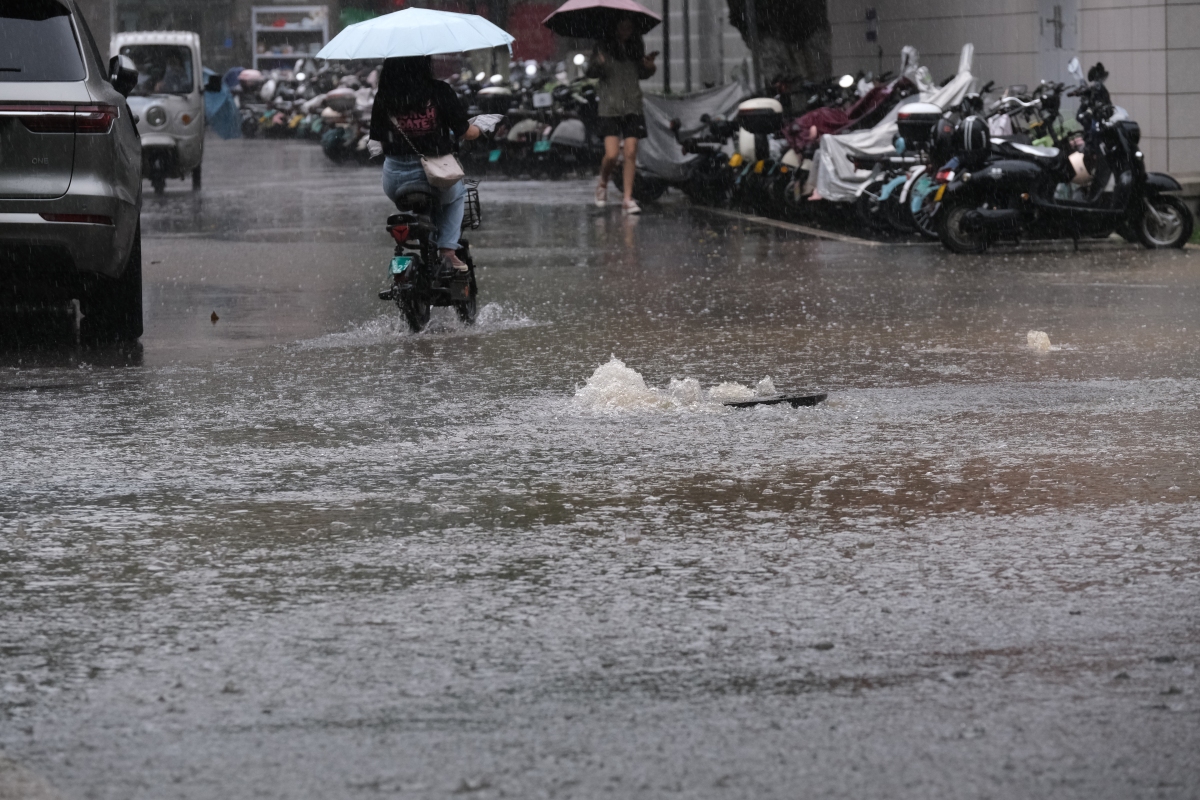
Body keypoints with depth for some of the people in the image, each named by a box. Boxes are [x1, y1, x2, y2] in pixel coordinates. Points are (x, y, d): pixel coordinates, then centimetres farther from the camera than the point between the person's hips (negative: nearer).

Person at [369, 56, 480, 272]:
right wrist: (477, 130, 21)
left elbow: (376, 143, 1)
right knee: (457, 194, 32)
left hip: (396, 179, 2)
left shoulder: (384, 98, -3)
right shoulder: (440, 91, -8)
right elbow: (465, 132, -2)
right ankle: (448, 249, 15)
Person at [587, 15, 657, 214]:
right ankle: (602, 185, 19)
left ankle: (628, 198, 2)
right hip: (610, 106, -3)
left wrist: (649, 67, 0)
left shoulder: (636, 47, 11)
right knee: (612, 154, -11)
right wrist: (598, 64, -29)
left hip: (632, 107, 3)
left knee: (631, 153, -4)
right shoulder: (604, 47, -2)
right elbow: (591, 72, -7)